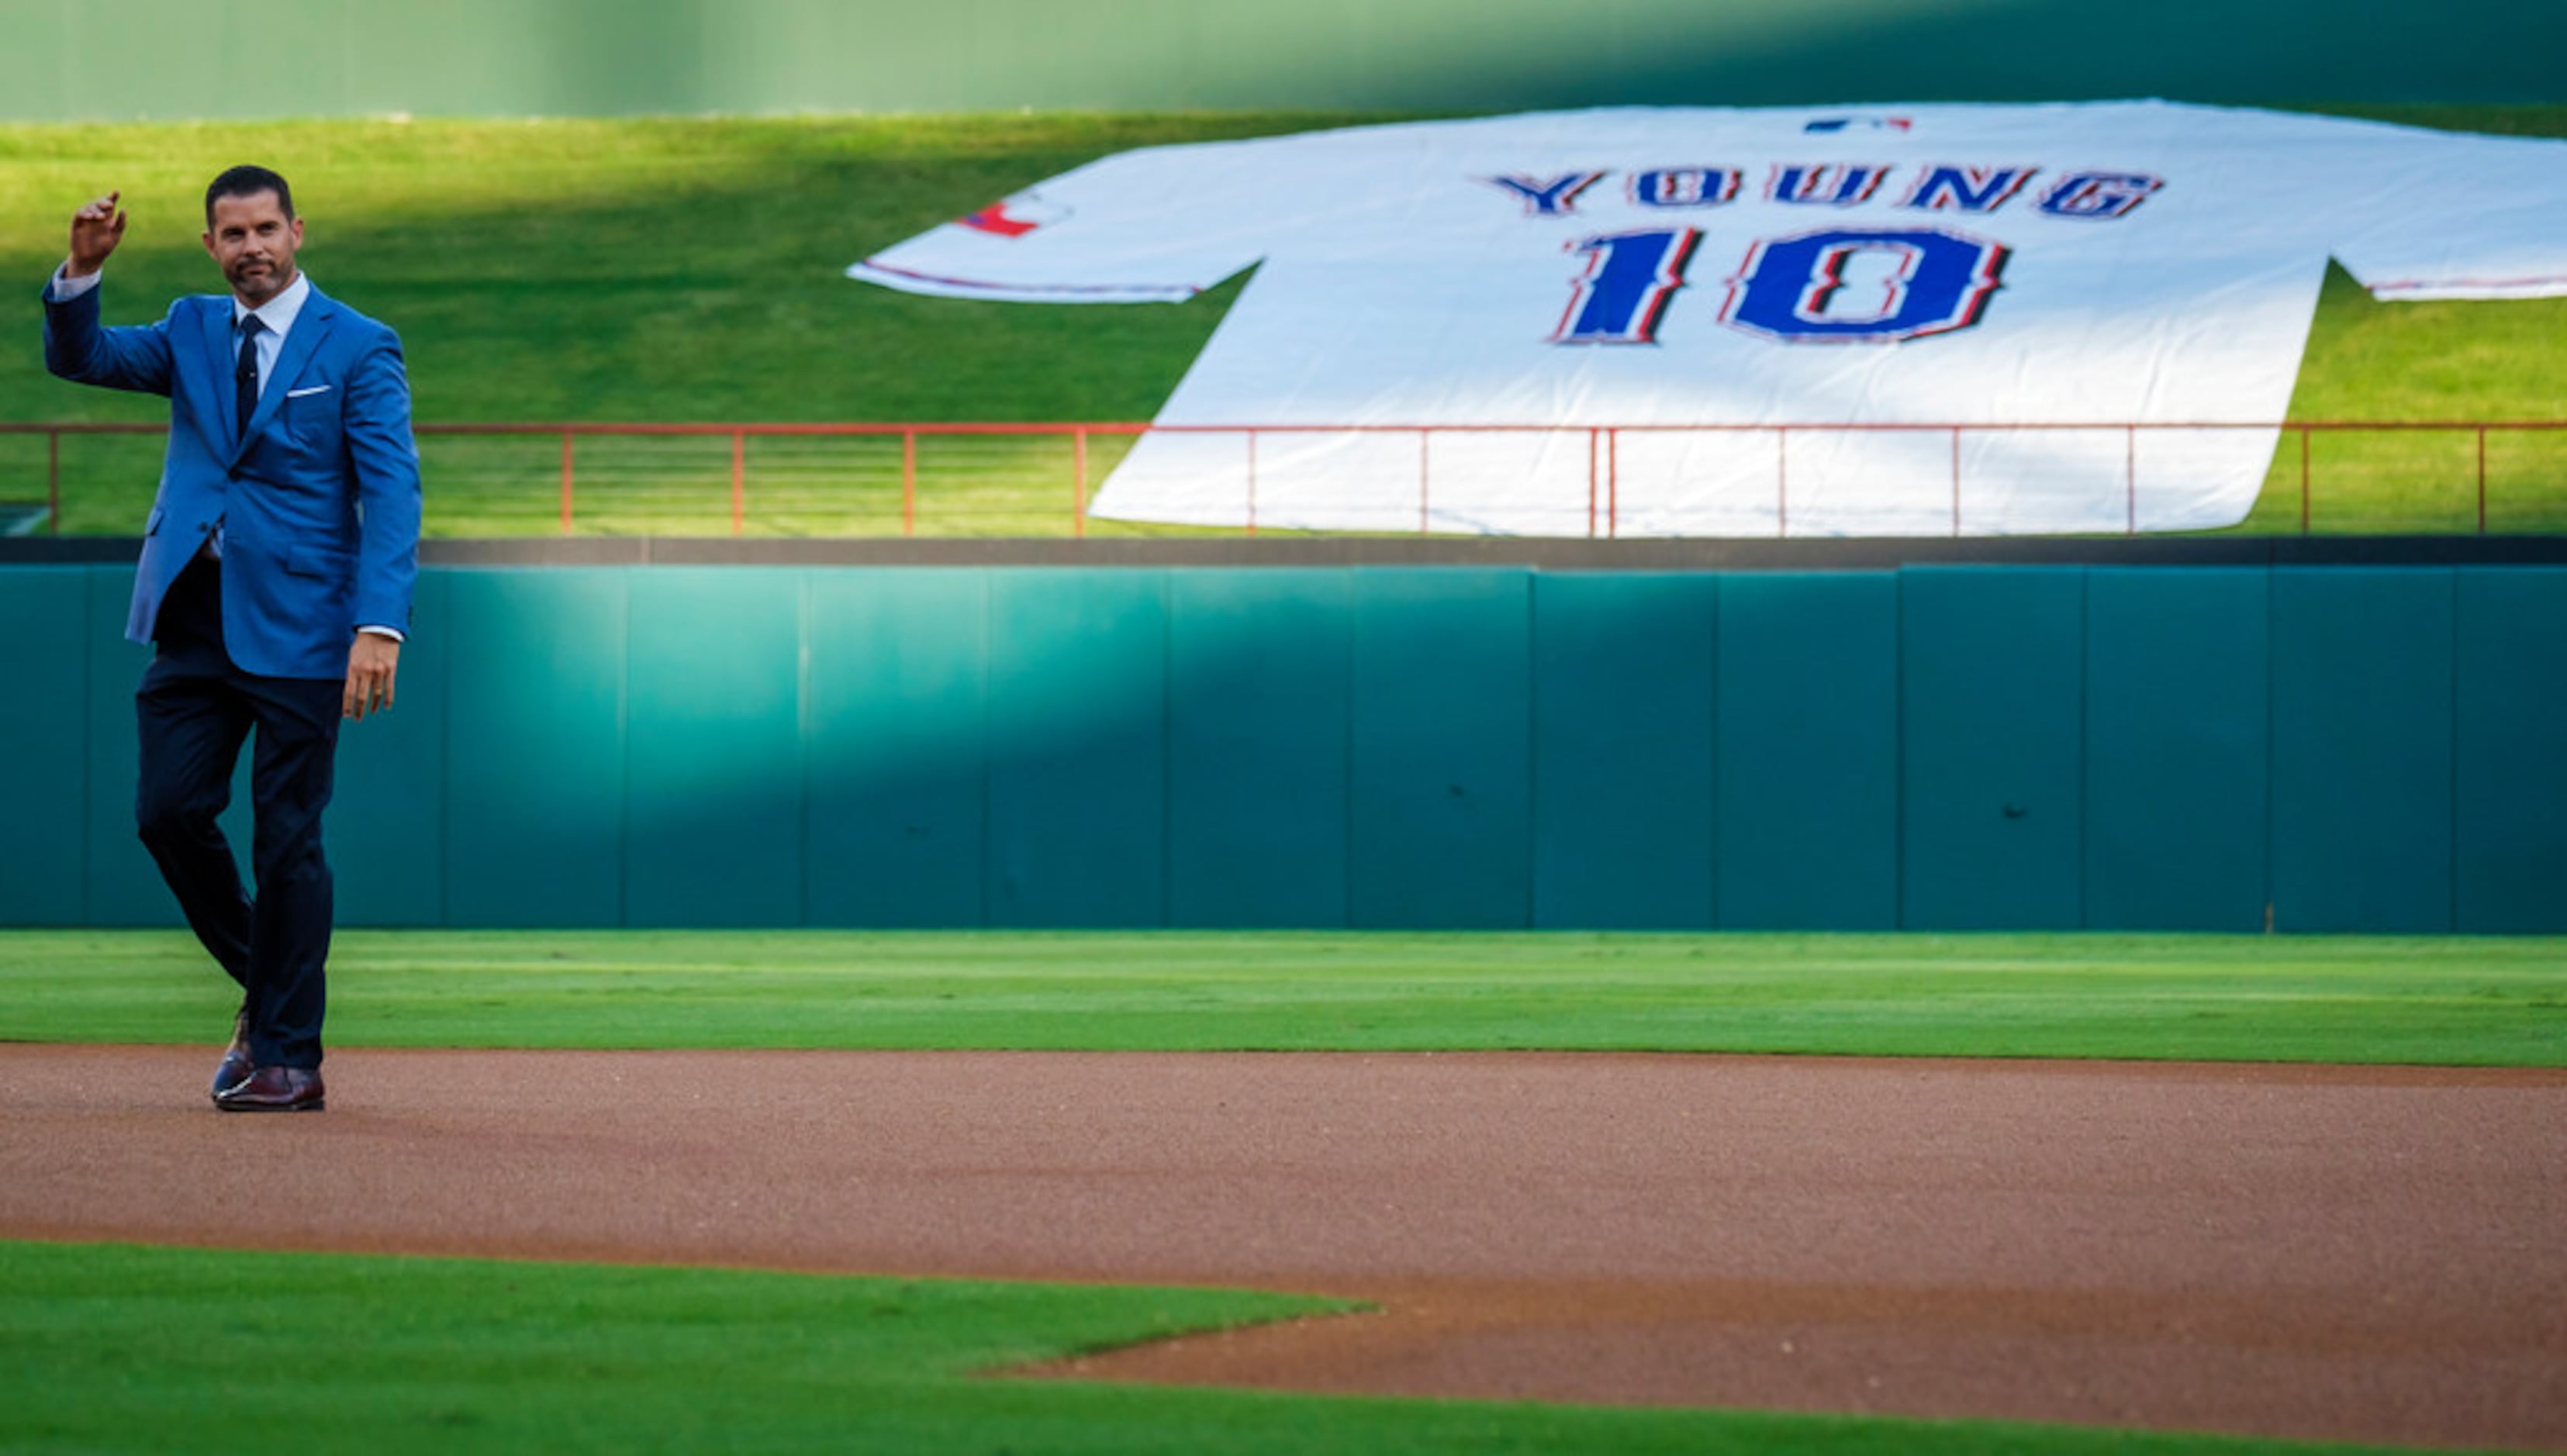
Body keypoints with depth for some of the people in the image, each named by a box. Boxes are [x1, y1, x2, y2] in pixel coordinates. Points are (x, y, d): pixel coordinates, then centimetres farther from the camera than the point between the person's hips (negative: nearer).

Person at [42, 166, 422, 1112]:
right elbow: (80, 357, 3)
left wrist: (380, 624, -22)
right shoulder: (192, 332, 13)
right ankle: (264, 990, 21)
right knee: (168, 812, 0)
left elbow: (392, 492, -10)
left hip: (295, 625, -5)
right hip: (193, 612, 5)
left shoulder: (358, 350, -3)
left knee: (287, 839, -2)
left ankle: (289, 1058, 6)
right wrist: (83, 271, -17)